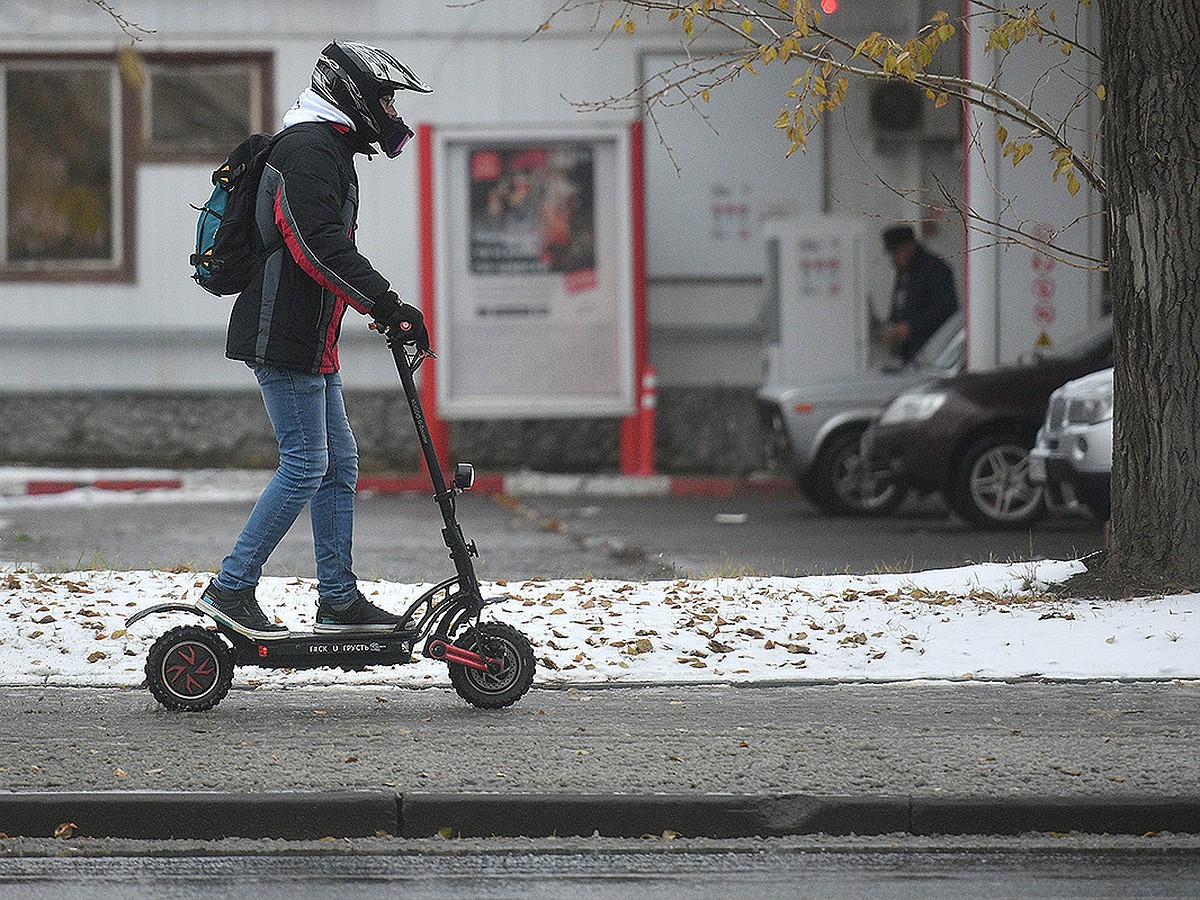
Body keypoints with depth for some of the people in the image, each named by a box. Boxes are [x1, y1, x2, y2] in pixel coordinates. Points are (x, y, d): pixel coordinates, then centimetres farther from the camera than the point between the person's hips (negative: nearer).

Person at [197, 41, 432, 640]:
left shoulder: (327, 150, 21)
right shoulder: (308, 150, -14)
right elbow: (321, 246, -25)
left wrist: (385, 311, 22)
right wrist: (387, 305, -26)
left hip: (311, 345, 11)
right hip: (283, 340, -11)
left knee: (339, 465, 11)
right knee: (305, 466, -10)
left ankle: (338, 600, 14)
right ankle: (230, 589, -7)